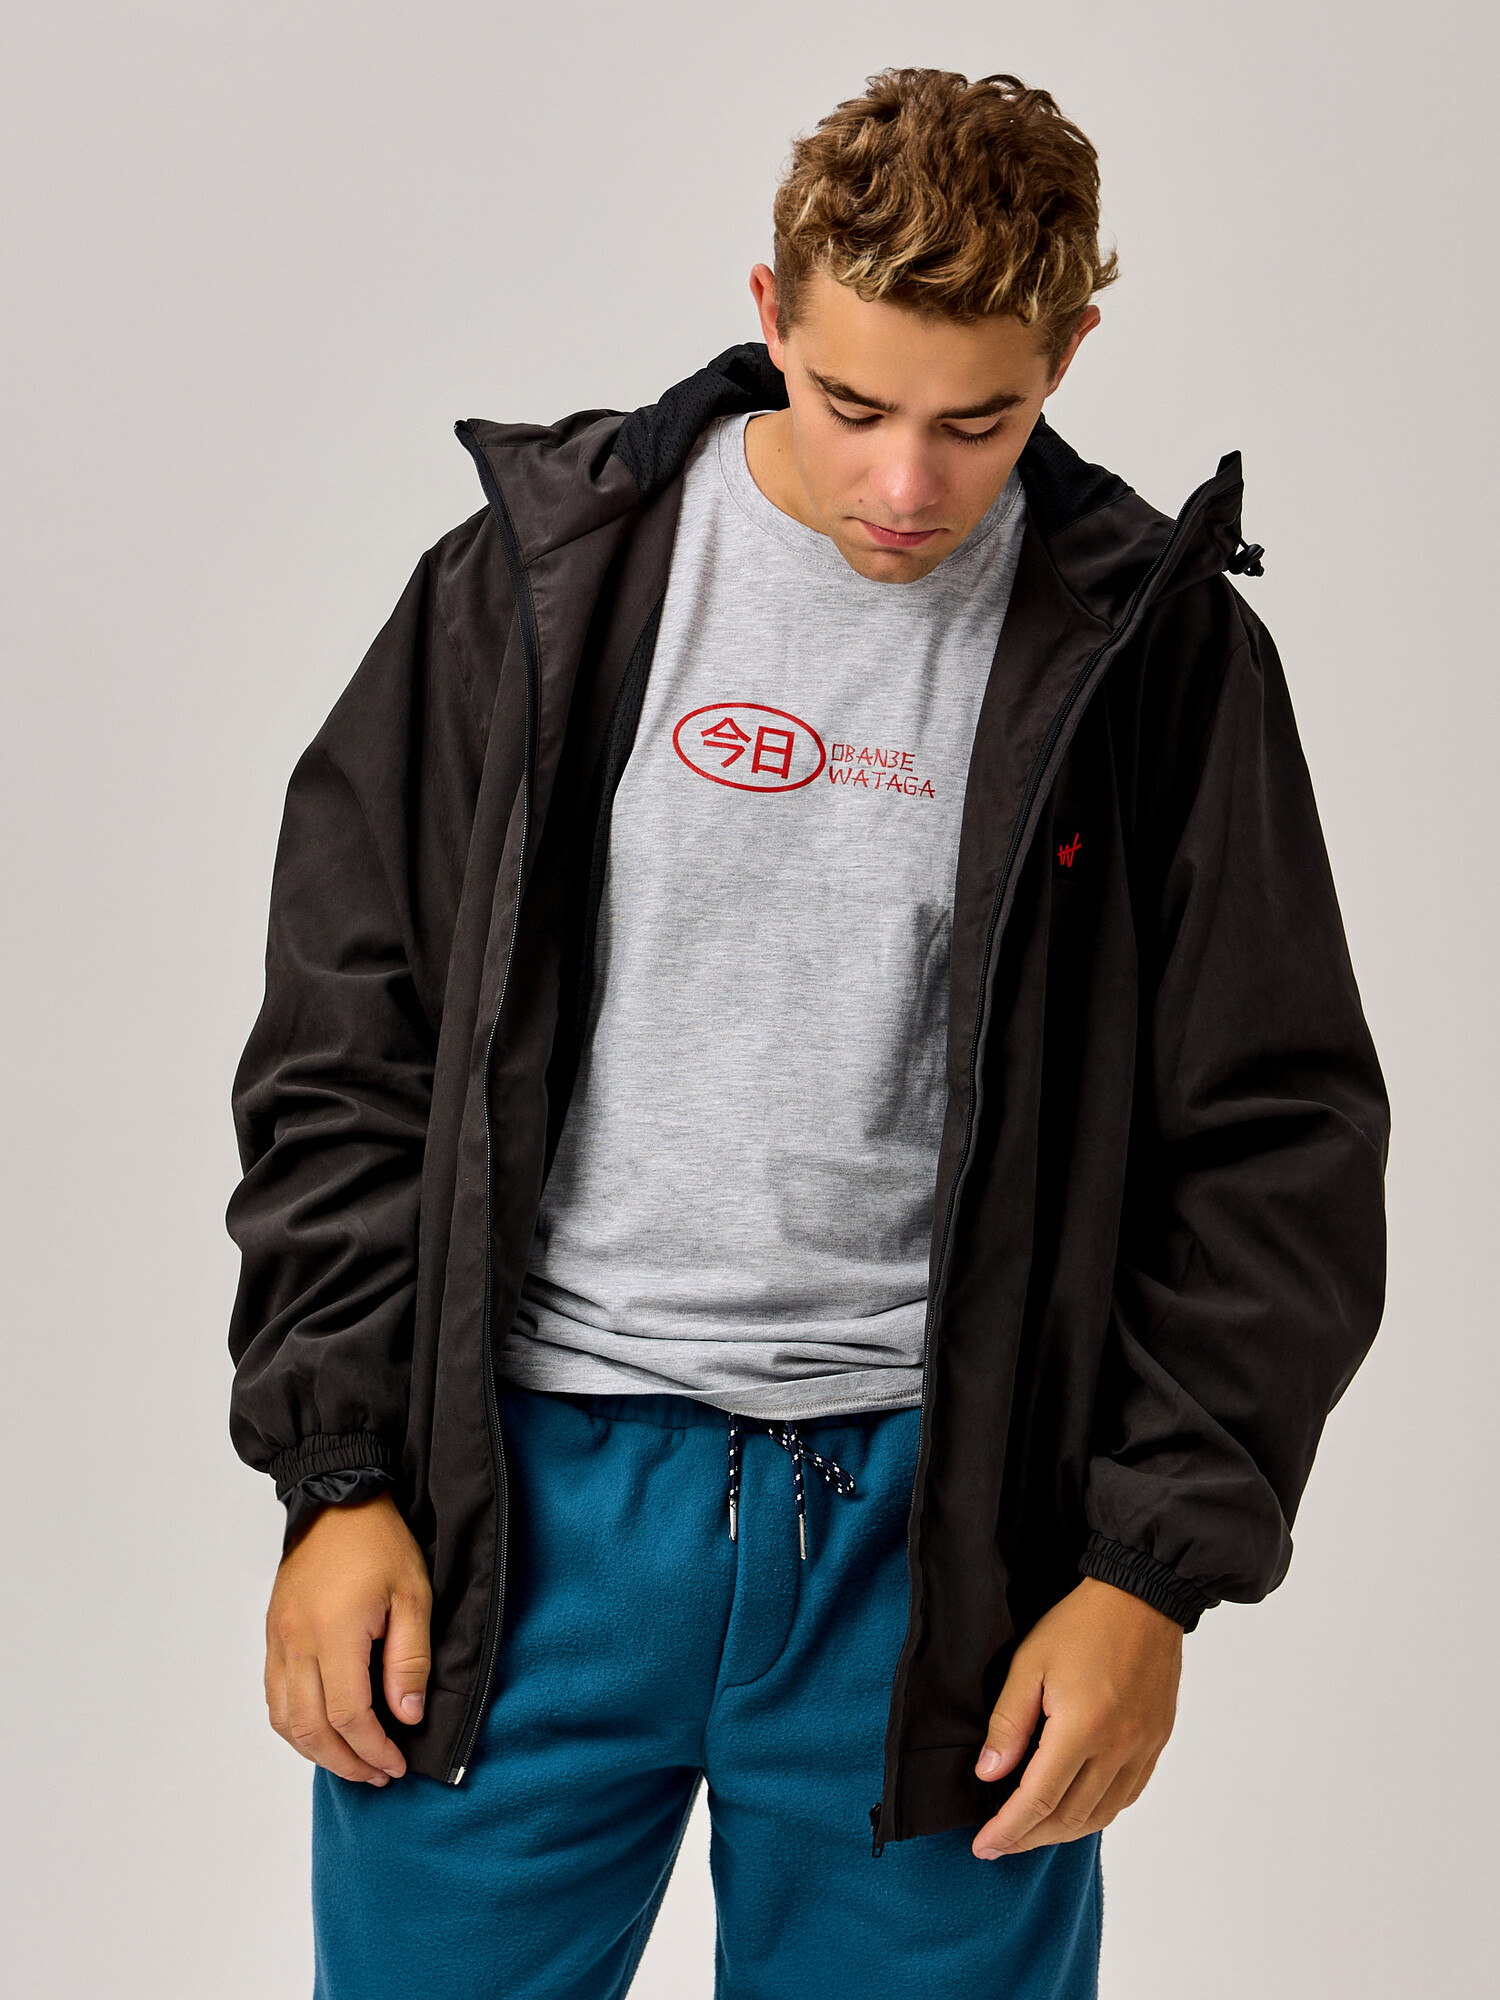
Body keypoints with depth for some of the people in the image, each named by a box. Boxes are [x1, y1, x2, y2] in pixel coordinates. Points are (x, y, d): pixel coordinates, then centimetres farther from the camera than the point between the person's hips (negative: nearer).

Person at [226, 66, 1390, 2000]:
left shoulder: (1159, 649, 0)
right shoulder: (539, 578, 1)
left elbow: (1276, 1145, 1)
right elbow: (346, 1057, 3)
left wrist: (1156, 1564, -5)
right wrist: (340, 1476, -2)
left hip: (941, 1513, 0)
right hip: (524, 1490, 1)